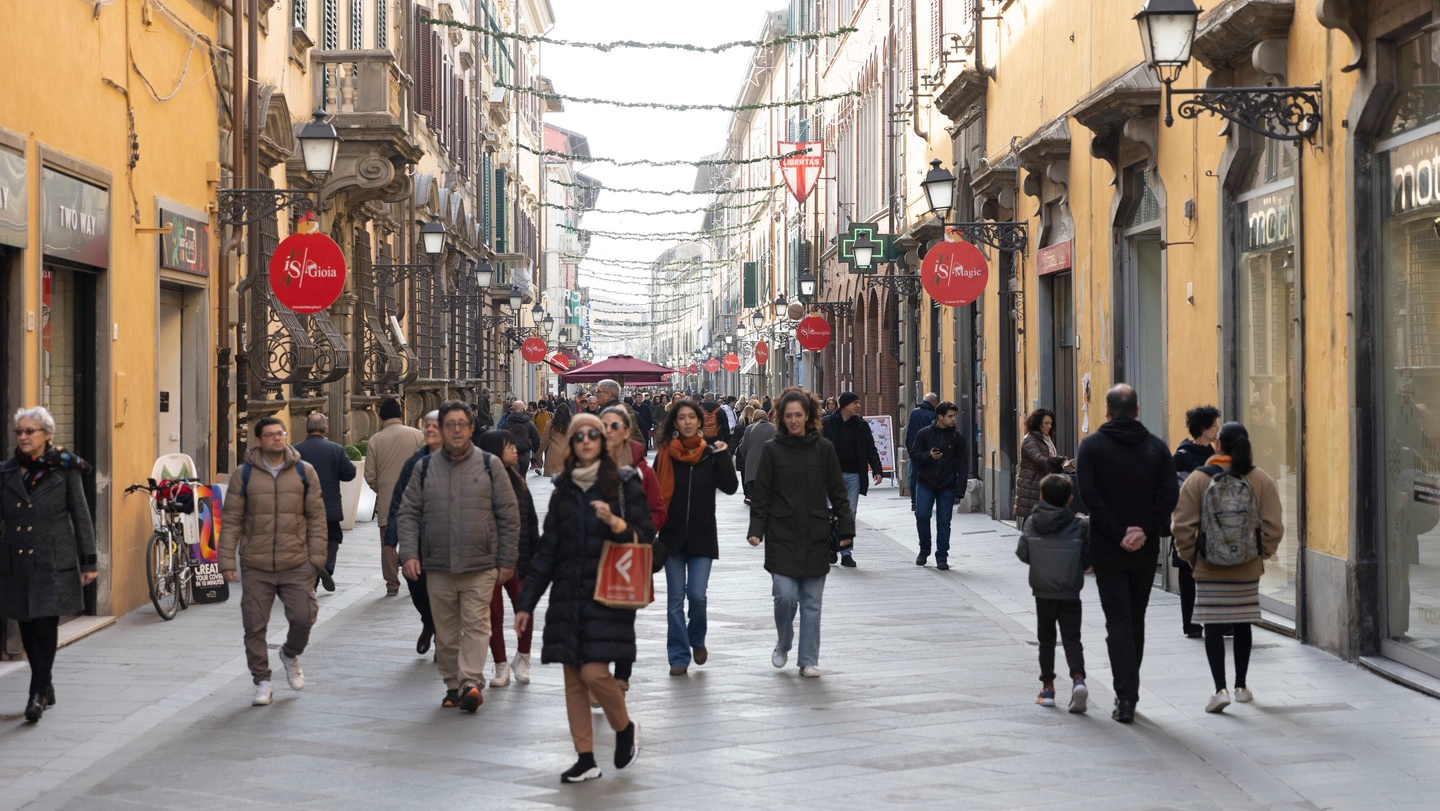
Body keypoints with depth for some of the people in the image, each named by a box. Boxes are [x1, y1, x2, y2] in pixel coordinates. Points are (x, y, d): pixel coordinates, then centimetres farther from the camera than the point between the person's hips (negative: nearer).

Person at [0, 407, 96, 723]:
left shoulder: (65, 469, 0)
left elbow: (81, 516, 1)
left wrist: (88, 562, -1)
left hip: (54, 563, -4)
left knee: (45, 628, -9)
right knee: (27, 629, 8)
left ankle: (38, 694, -6)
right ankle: (45, 687, 25)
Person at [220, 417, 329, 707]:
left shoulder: (304, 472, 5)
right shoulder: (244, 475, 2)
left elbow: (316, 517, 6)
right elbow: (231, 520, 3)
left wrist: (317, 557, 0)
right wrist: (227, 560, -3)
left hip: (297, 565, 0)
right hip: (257, 566, 0)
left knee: (303, 618, -6)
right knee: (255, 627, 2)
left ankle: (290, 655, 26)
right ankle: (262, 682, 16)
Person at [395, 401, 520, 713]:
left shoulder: (490, 465, 3)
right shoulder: (425, 468, 8)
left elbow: (509, 515, 4)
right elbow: (407, 513, 8)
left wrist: (507, 560, 0)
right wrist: (409, 553, -5)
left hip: (480, 566, -2)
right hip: (437, 567, 2)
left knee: (476, 625, -10)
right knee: (446, 631, 8)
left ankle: (470, 682, -16)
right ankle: (453, 685, 17)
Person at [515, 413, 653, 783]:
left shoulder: (624, 483, -1)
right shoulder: (563, 489, 11)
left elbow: (645, 536, -2)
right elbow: (547, 549, 14)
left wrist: (615, 523, -22)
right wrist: (526, 602, 12)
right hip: (568, 595, 5)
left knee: (594, 672, -14)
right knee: (573, 679, 4)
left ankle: (625, 728, 14)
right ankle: (586, 759, 12)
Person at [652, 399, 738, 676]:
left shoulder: (711, 454, 1)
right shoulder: (665, 453, -1)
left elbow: (730, 487, -8)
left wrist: (723, 456, -17)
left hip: (702, 536, 0)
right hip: (672, 536, 0)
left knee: (697, 594, -7)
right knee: (675, 598, 2)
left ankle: (697, 640, 22)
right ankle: (679, 657, 11)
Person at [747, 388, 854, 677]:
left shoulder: (823, 448, 3)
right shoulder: (772, 450, 1)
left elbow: (837, 492, 7)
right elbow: (761, 494, 2)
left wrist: (845, 528, 3)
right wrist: (756, 530, -7)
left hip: (815, 537, 1)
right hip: (782, 537, -1)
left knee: (811, 601, 5)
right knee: (785, 595, -9)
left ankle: (809, 660, 13)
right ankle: (783, 645, 18)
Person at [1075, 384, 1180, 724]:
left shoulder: (1092, 446, -4)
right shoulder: (1156, 447, 2)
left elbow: (1089, 494, -14)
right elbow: (1170, 494, -7)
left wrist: (1116, 533, -12)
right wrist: (1147, 530, -8)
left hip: (1108, 551, -2)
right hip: (1145, 551, 2)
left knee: (1118, 621, -2)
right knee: (1136, 619, 15)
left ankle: (1126, 697, -12)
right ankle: (1129, 692, 23)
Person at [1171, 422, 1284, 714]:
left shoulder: (1198, 479, -9)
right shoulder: (1261, 480, -4)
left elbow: (1183, 526, -8)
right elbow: (1274, 526, -5)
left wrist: (1190, 556, 4)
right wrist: (1262, 554, 8)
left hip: (1209, 569, -2)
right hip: (1248, 569, 3)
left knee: (1213, 627, 0)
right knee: (1242, 624, 16)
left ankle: (1221, 689, -11)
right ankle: (1241, 686, 25)